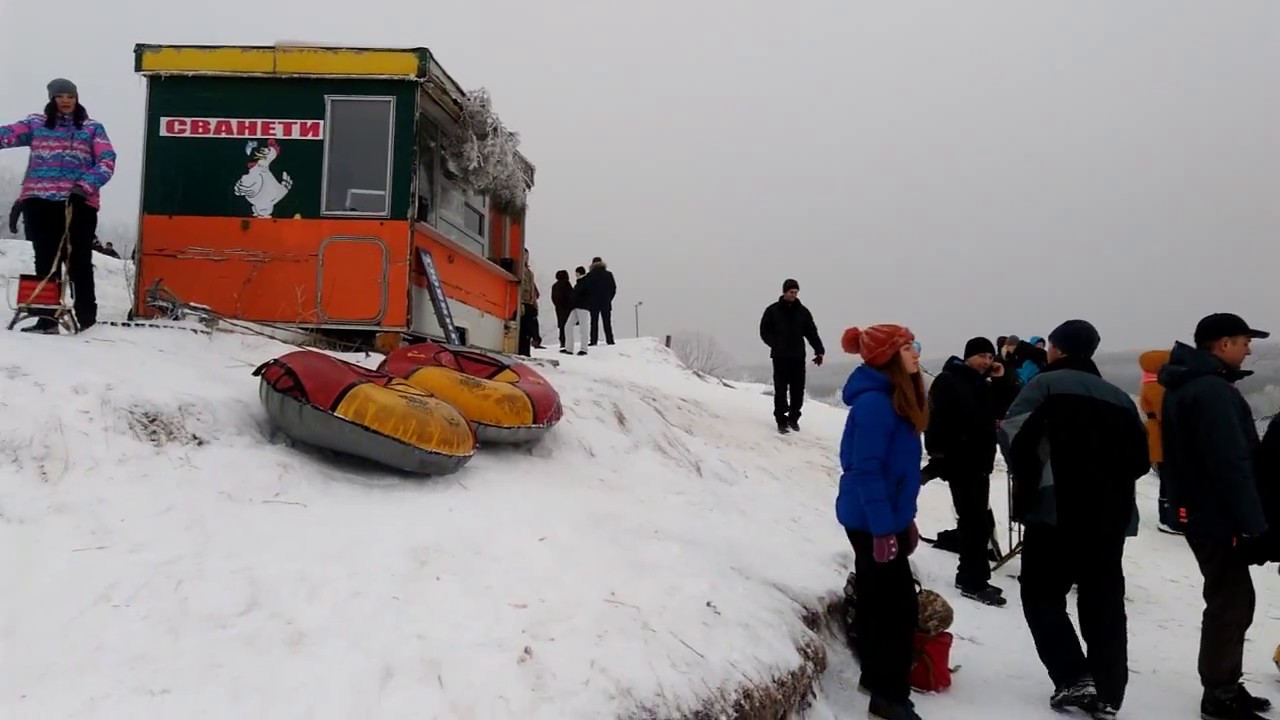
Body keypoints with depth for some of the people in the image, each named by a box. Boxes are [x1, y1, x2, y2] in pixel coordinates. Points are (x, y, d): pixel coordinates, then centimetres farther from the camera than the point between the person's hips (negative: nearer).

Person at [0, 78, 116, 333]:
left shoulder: (93, 128, 8)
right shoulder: (36, 124, 11)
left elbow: (107, 161, -1)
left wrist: (85, 186, -15)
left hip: (79, 203, -1)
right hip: (40, 202, 2)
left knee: (79, 260, 2)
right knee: (46, 261, 5)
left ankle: (85, 314, 10)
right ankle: (47, 317, 9)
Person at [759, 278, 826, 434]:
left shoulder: (803, 312, 8)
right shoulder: (773, 310, 2)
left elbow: (812, 333, 7)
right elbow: (764, 331, 5)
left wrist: (819, 350, -3)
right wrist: (776, 345, -8)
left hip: (798, 357, 2)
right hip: (780, 357, -2)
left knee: (798, 390, 4)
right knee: (781, 390, -3)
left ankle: (793, 418, 21)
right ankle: (782, 421, 3)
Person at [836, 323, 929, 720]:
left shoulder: (898, 397, 11)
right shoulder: (874, 402, -21)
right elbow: (866, 471, -24)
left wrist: (905, 518, 18)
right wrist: (884, 529, -23)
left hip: (886, 516, 10)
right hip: (872, 520, -10)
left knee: (877, 599, 19)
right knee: (898, 605, -5)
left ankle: (876, 676, 31)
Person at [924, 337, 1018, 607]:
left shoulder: (985, 385, 16)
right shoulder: (947, 381, -10)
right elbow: (936, 421, -18)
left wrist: (1002, 380, 2)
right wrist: (939, 455, -24)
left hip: (980, 462, 9)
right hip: (959, 463, -9)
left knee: (978, 521, 12)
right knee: (975, 521, -10)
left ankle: (971, 577, 21)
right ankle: (973, 582, -6)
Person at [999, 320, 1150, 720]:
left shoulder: (1047, 384, -4)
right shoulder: (1120, 398, 14)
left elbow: (1015, 433, -14)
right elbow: (1140, 460, 15)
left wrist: (1025, 479, 1)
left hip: (1054, 511, -5)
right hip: (1109, 517, 6)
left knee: (1042, 595, 7)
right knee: (1105, 604, 9)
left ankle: (1074, 679, -3)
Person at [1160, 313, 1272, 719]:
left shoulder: (1186, 386, 14)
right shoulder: (1212, 391, -20)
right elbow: (1232, 464, -24)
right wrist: (1254, 523, -21)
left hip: (1198, 511, 10)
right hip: (1218, 516, -10)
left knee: (1232, 600, 18)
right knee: (1230, 605, -1)